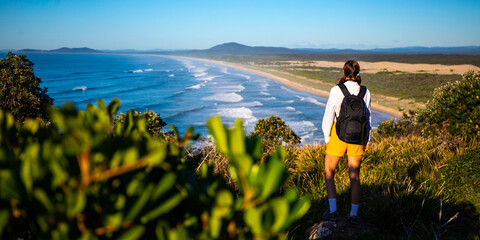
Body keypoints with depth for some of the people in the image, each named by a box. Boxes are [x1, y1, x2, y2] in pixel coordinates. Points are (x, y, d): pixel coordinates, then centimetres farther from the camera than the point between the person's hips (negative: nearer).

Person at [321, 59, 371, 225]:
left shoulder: (336, 90, -10)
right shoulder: (365, 92, 0)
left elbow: (329, 116, -6)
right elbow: (368, 118, 6)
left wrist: (327, 137, 5)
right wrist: (367, 139, 16)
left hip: (339, 134, -3)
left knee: (329, 172, 12)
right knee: (354, 175, 11)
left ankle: (332, 211, 4)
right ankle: (354, 214, 17)